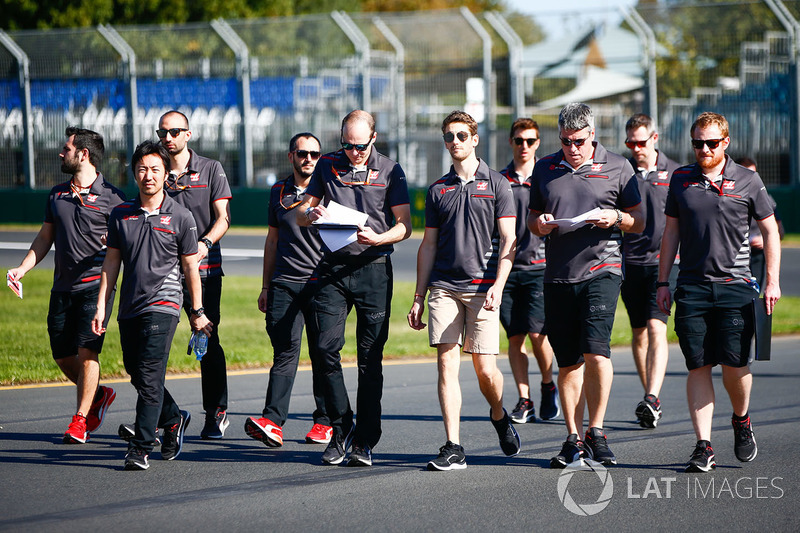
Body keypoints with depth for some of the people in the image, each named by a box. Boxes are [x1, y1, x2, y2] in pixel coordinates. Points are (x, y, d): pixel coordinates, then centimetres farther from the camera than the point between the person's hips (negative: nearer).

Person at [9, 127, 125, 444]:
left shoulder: (111, 197, -4)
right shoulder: (57, 194, 13)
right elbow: (45, 237, 19)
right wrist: (22, 269, 8)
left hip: (96, 284, -6)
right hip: (62, 287, 6)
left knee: (86, 351, -13)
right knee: (62, 356, 7)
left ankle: (81, 418, -1)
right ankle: (98, 394, 31)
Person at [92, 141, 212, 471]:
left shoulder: (180, 217, 0)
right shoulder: (120, 214, 8)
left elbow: (190, 267, 5)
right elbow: (111, 262, 12)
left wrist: (197, 313, 7)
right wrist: (101, 307, 6)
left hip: (163, 304, -5)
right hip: (129, 308, 5)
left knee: (149, 376, -14)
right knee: (136, 374, 12)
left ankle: (141, 449, -14)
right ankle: (174, 420, 36)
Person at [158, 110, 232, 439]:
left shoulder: (210, 170, 6)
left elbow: (222, 217, 1)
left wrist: (205, 243, -17)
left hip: (203, 268, -2)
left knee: (208, 341, -3)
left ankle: (216, 413, 7)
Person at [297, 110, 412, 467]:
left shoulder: (390, 171, 4)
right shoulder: (328, 166, 10)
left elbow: (404, 225, 0)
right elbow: (301, 214, 15)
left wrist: (377, 238, -19)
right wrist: (311, 214, -10)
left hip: (373, 267, -2)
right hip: (332, 267, 2)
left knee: (370, 357, -1)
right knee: (326, 347, -8)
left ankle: (365, 441, 4)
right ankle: (341, 428, 7)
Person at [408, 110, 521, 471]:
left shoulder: (496, 184, 4)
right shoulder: (438, 190, 14)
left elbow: (508, 241, 0)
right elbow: (429, 245, 16)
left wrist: (497, 286, -12)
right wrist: (419, 298, 11)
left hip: (482, 288, -3)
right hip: (443, 288, 3)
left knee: (485, 368, -5)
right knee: (447, 364, -5)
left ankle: (499, 416, 26)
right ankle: (453, 448, -5)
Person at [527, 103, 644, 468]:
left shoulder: (617, 167, 5)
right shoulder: (545, 168, 13)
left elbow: (639, 222, 8)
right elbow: (532, 219, 20)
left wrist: (616, 218, -13)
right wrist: (540, 224, -3)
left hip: (601, 270, -3)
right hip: (558, 276, 3)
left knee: (595, 351, -17)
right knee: (567, 362, 5)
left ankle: (596, 431, -4)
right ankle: (574, 440, 11)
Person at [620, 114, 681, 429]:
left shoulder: (674, 173, 4)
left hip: (662, 261, -3)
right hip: (629, 262, 3)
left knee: (656, 327, -15)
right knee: (638, 332, 8)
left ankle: (651, 399, -24)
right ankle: (652, 400, 19)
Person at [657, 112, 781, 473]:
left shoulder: (748, 181, 3)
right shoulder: (681, 179, 9)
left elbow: (770, 231, 8)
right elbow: (671, 232, 14)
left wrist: (772, 281, 0)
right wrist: (663, 283, 10)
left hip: (734, 284, -2)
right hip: (692, 286, 2)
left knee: (735, 365, -7)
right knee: (698, 366, -3)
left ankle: (741, 420, 22)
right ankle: (703, 446, -1)